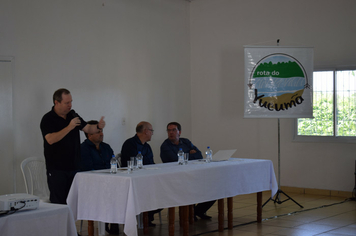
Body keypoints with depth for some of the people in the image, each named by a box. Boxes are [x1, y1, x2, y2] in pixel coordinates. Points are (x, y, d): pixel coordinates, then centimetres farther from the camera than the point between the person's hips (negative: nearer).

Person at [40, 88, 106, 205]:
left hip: (74, 167, 6)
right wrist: (69, 127, -24)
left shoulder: (72, 115, 12)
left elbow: (88, 128, 11)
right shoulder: (48, 119, -8)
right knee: (58, 203, -5)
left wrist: (98, 127, -11)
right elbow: (50, 139, -21)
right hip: (57, 169, -6)